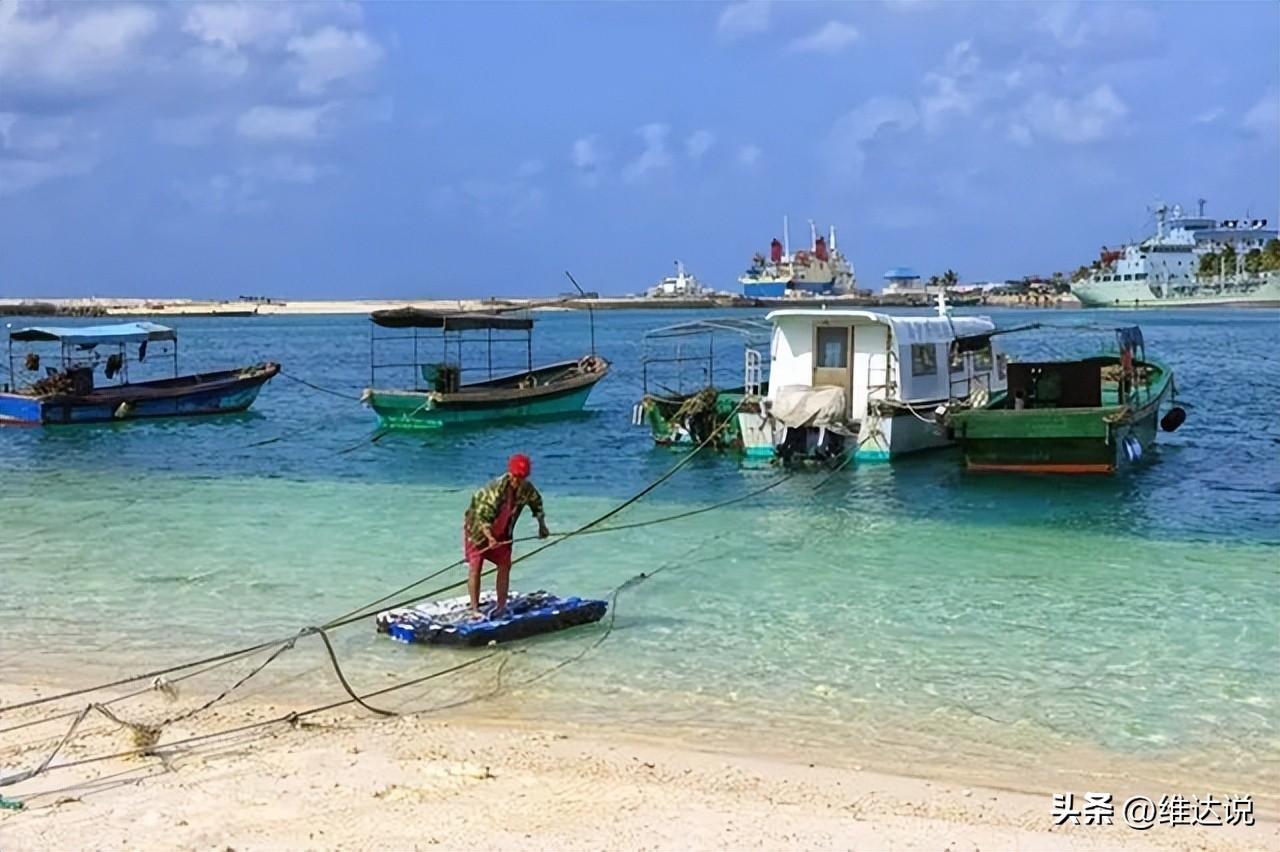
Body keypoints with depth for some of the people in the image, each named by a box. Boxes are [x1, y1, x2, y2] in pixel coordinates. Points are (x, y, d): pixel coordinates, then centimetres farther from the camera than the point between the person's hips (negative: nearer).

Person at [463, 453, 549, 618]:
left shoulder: (526, 488, -14)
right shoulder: (496, 488, -34)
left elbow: (536, 502, 8)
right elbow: (482, 515, -36)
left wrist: (542, 525, 11)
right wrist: (489, 537, -46)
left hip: (502, 531, 6)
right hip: (477, 527, -6)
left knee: (505, 565, 4)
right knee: (475, 566, -9)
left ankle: (501, 605, 13)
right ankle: (474, 609, -7)